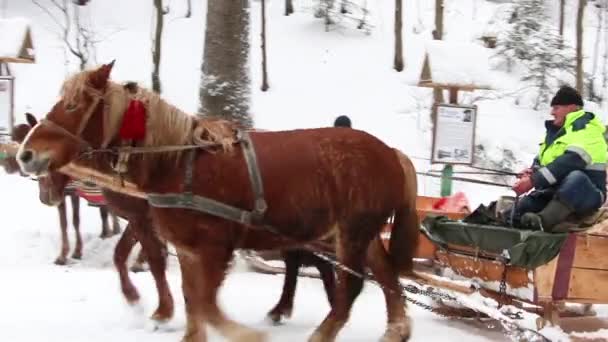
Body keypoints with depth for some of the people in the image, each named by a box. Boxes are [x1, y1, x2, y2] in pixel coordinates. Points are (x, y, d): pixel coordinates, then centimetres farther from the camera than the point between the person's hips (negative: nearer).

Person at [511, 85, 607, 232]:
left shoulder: (586, 129, -12)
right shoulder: (556, 130, 16)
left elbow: (569, 162, -27)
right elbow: (541, 160, 21)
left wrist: (533, 181, -31)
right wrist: (532, 172, -6)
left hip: (586, 194, -11)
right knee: (521, 208, -11)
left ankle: (542, 221, -56)